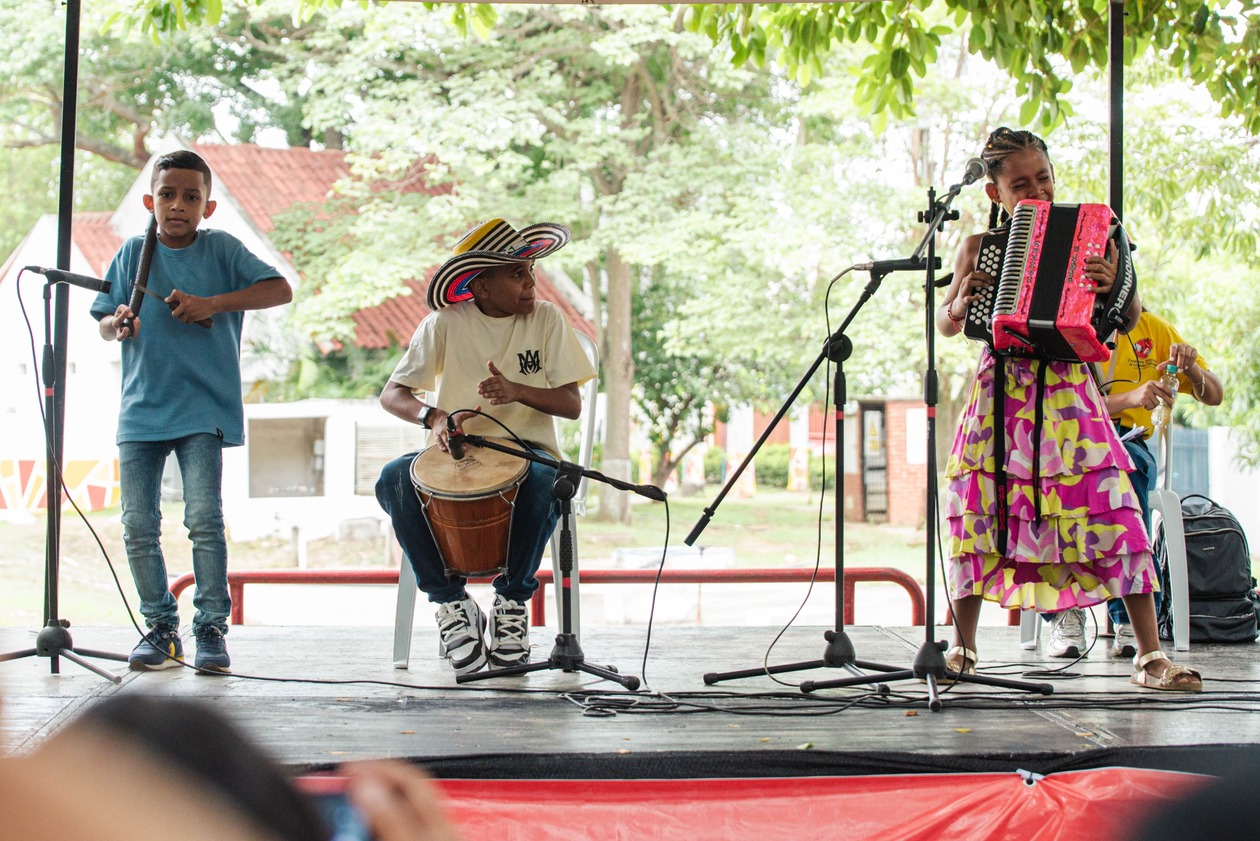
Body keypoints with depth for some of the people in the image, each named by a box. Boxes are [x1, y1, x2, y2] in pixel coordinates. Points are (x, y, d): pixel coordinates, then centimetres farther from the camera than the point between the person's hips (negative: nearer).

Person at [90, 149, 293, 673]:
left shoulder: (221, 248, 2)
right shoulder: (133, 253, 8)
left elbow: (280, 290, -7)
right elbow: (103, 324, 10)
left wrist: (214, 304, -15)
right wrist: (117, 325, -14)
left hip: (203, 409, -3)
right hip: (140, 409, 3)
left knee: (204, 518, -13)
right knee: (138, 525, 1)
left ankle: (212, 629, -2)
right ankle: (161, 628, 15)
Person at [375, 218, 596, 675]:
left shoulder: (547, 319, 1)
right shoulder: (445, 324, -1)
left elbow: (571, 404, -3)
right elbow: (391, 394, -3)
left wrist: (516, 391, -23)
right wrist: (435, 416, -25)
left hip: (525, 451, 0)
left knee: (546, 483, -37)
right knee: (394, 479, -30)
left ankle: (512, 600, -13)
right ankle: (452, 602, -14)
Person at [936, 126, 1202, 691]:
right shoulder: (979, 248, 8)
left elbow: (1130, 317, 1)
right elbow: (945, 326, 15)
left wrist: (1115, 287, -21)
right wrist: (959, 304, -8)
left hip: (1068, 395, -1)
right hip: (999, 397, 1)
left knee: (1113, 512, -11)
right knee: (978, 512, 0)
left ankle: (1150, 655, -9)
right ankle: (963, 648, 16)